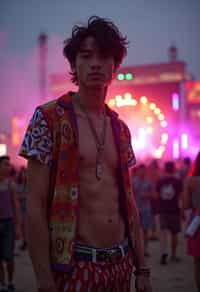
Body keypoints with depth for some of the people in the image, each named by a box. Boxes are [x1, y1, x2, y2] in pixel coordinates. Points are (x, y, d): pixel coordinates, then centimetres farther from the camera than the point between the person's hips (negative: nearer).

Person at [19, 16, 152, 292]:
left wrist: (141, 268, 12)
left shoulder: (120, 128, 9)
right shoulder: (48, 118, -8)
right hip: (75, 265, -5)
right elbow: (35, 207, -11)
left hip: (122, 262, 6)